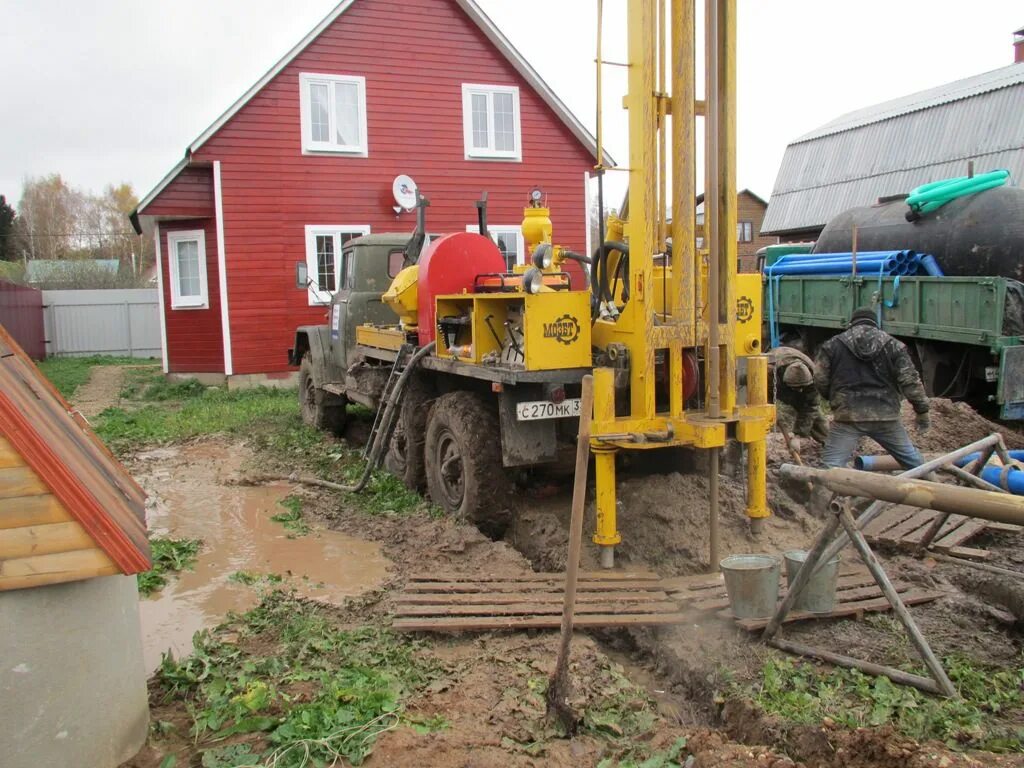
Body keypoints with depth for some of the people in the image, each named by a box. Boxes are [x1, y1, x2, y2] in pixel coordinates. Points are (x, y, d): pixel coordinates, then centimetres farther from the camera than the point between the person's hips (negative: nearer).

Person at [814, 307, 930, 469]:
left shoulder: (833, 345, 6)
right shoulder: (893, 345, 8)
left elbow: (821, 381, 5)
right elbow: (910, 381, 1)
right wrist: (922, 411, 8)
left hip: (848, 415, -2)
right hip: (885, 416, 2)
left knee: (831, 465, -2)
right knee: (913, 461, 21)